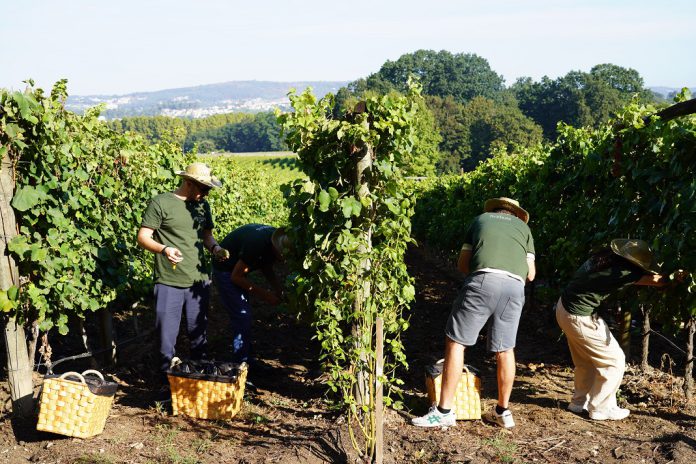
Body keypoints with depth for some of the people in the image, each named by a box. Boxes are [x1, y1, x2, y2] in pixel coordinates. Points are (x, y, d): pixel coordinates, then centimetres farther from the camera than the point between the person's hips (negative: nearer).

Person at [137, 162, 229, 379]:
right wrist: (164, 249, -27)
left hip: (199, 281, 5)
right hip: (169, 282, -5)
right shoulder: (160, 203, -7)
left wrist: (215, 248, 0)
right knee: (167, 334, 3)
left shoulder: (202, 205, 12)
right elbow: (143, 237, -8)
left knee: (199, 334, 16)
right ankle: (167, 375, 21)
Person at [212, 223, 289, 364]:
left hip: (237, 267, 9)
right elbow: (236, 276, -25)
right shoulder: (257, 244, -35)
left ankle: (247, 362, 20)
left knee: (244, 316, 11)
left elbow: (267, 269, 5)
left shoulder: (277, 240, -11)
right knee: (242, 317, -12)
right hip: (225, 270, -9)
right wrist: (265, 294, -23)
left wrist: (279, 289, -10)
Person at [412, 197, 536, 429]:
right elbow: (530, 274, 22)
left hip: (483, 280, -2)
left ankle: (444, 411, 4)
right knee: (505, 349, 15)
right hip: (515, 286, 3)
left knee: (455, 342, 5)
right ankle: (503, 411, 26)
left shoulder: (481, 219, 27)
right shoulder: (523, 227, 29)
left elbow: (462, 264, 21)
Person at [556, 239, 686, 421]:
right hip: (579, 318, -9)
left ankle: (579, 402, 35)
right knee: (614, 360, 7)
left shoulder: (605, 256, 0)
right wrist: (678, 276, 0)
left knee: (586, 361, 23)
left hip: (565, 305, 9)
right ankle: (601, 408, 17)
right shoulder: (620, 272, -25)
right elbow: (656, 280, -15)